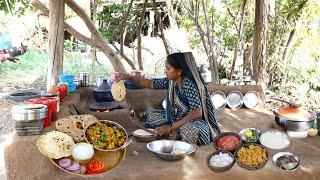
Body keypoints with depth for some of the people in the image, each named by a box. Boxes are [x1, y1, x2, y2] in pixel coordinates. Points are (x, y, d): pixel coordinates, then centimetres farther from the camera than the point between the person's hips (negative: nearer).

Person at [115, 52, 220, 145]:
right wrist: (128, 77, 0)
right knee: (153, 116, 8)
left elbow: (197, 113, -31)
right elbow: (151, 83, 8)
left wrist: (171, 127, -31)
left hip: (195, 121, -8)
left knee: (188, 130, -40)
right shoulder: (170, 81, -3)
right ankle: (175, 134, -9)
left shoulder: (189, 85, -25)